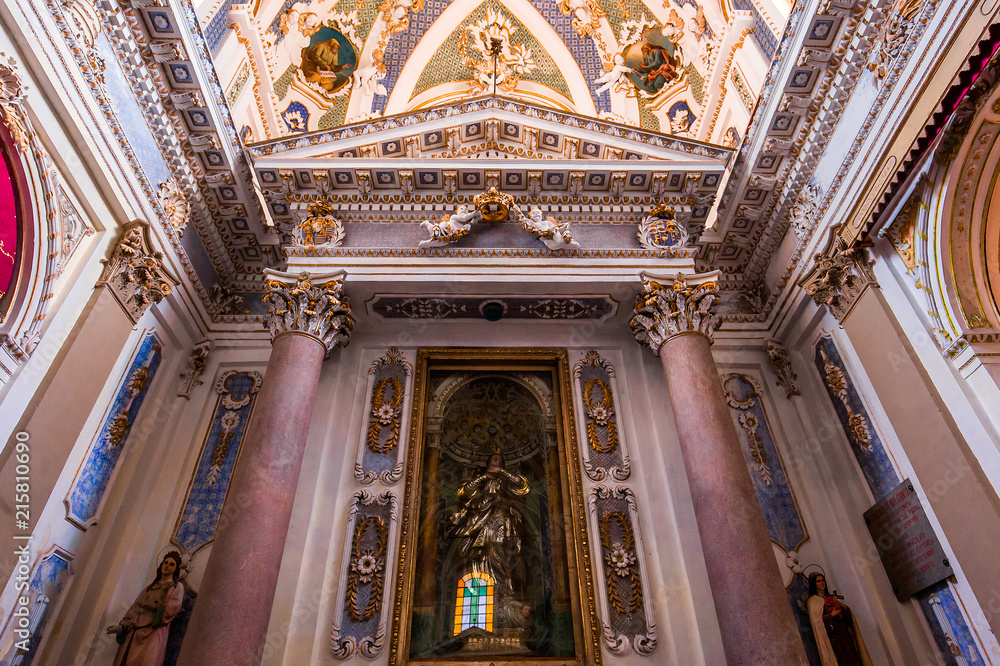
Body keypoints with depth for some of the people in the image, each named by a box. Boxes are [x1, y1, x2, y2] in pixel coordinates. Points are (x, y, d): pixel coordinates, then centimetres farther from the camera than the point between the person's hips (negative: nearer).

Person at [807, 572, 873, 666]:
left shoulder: (831, 596, 17)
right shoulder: (813, 600, -2)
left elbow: (848, 612, 13)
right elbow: (815, 621, -11)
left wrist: (840, 604, -6)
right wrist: (831, 615, -14)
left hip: (844, 632, 6)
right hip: (832, 636, -6)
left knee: (852, 658, 0)